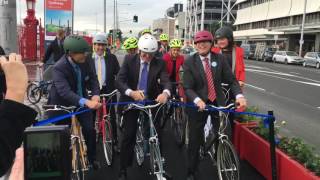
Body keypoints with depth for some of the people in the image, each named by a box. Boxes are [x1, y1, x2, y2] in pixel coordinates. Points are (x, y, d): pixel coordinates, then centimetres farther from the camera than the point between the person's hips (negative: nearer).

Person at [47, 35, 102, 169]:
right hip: (62, 104, -4)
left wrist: (95, 95, -28)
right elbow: (65, 91, -41)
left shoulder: (85, 62, -13)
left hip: (82, 101, 4)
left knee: (90, 130, -1)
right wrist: (86, 102, -55)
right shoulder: (59, 68, -29)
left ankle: (91, 159, 19)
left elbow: (93, 79, -6)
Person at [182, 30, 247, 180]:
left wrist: (239, 95, -21)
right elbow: (187, 88, -12)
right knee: (195, 141, 7)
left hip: (217, 102, 2)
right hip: (198, 104, -2)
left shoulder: (219, 59, 0)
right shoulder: (189, 62, -7)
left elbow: (232, 80, -2)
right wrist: (197, 100, -31)